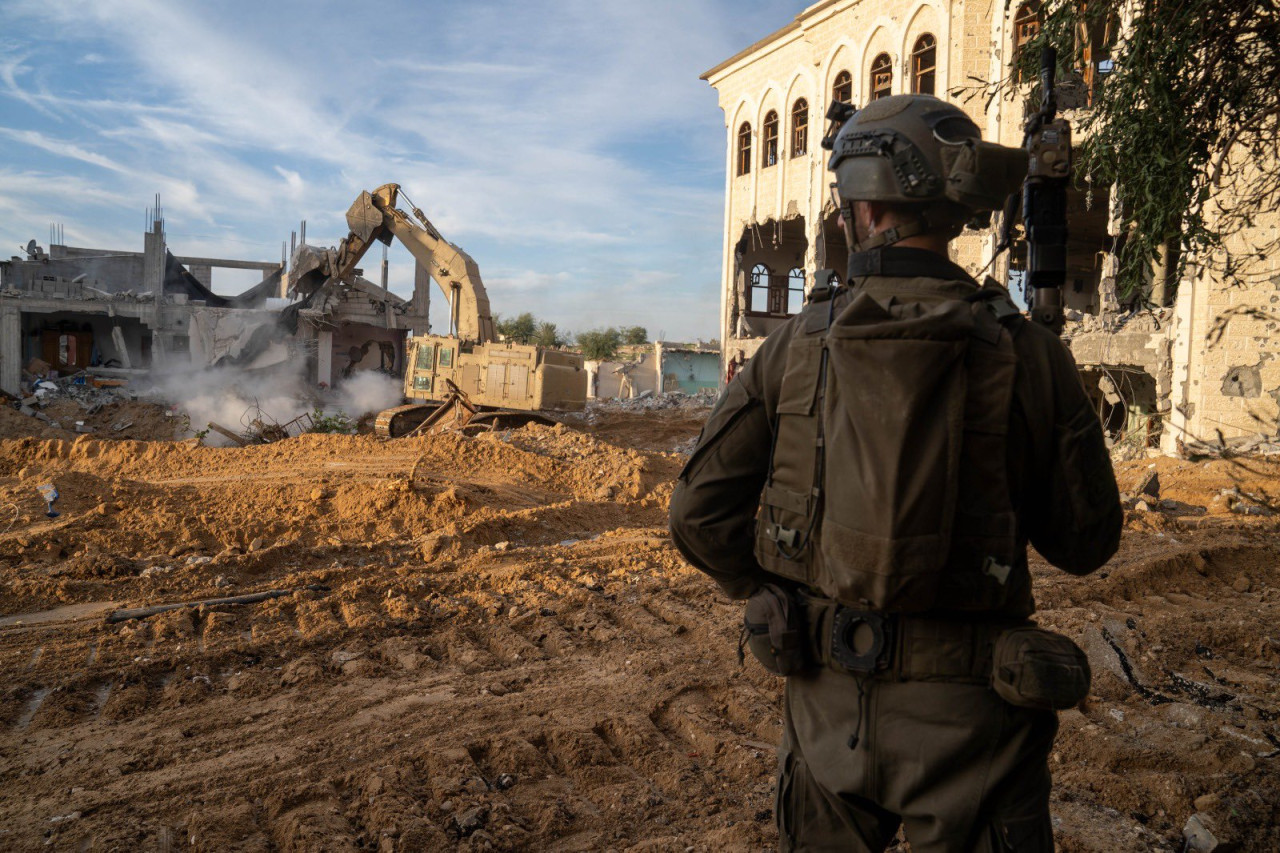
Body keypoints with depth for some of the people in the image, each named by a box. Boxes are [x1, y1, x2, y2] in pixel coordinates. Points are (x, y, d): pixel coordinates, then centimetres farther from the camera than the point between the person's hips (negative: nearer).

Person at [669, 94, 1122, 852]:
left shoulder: (795, 347, -8)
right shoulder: (1026, 354, -12)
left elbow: (702, 517, -5)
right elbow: (1085, 544, -2)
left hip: (826, 697, 2)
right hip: (964, 709, -2)